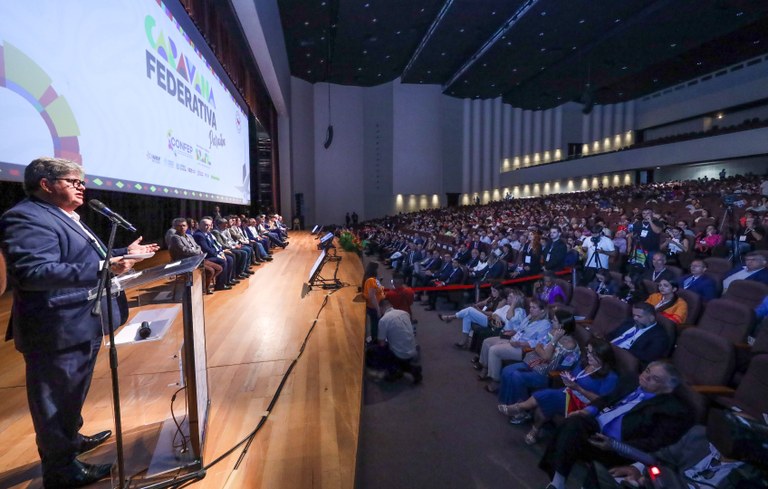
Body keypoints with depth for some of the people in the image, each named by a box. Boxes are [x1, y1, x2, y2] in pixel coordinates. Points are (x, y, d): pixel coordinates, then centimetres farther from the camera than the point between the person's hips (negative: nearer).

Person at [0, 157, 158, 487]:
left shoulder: (67, 219, 15)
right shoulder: (27, 218, -20)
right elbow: (32, 272, -33)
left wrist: (125, 253, 18)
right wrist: (103, 269, -41)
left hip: (83, 324, 11)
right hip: (58, 332, -11)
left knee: (72, 393, 26)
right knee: (56, 400, 6)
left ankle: (71, 439, 46)